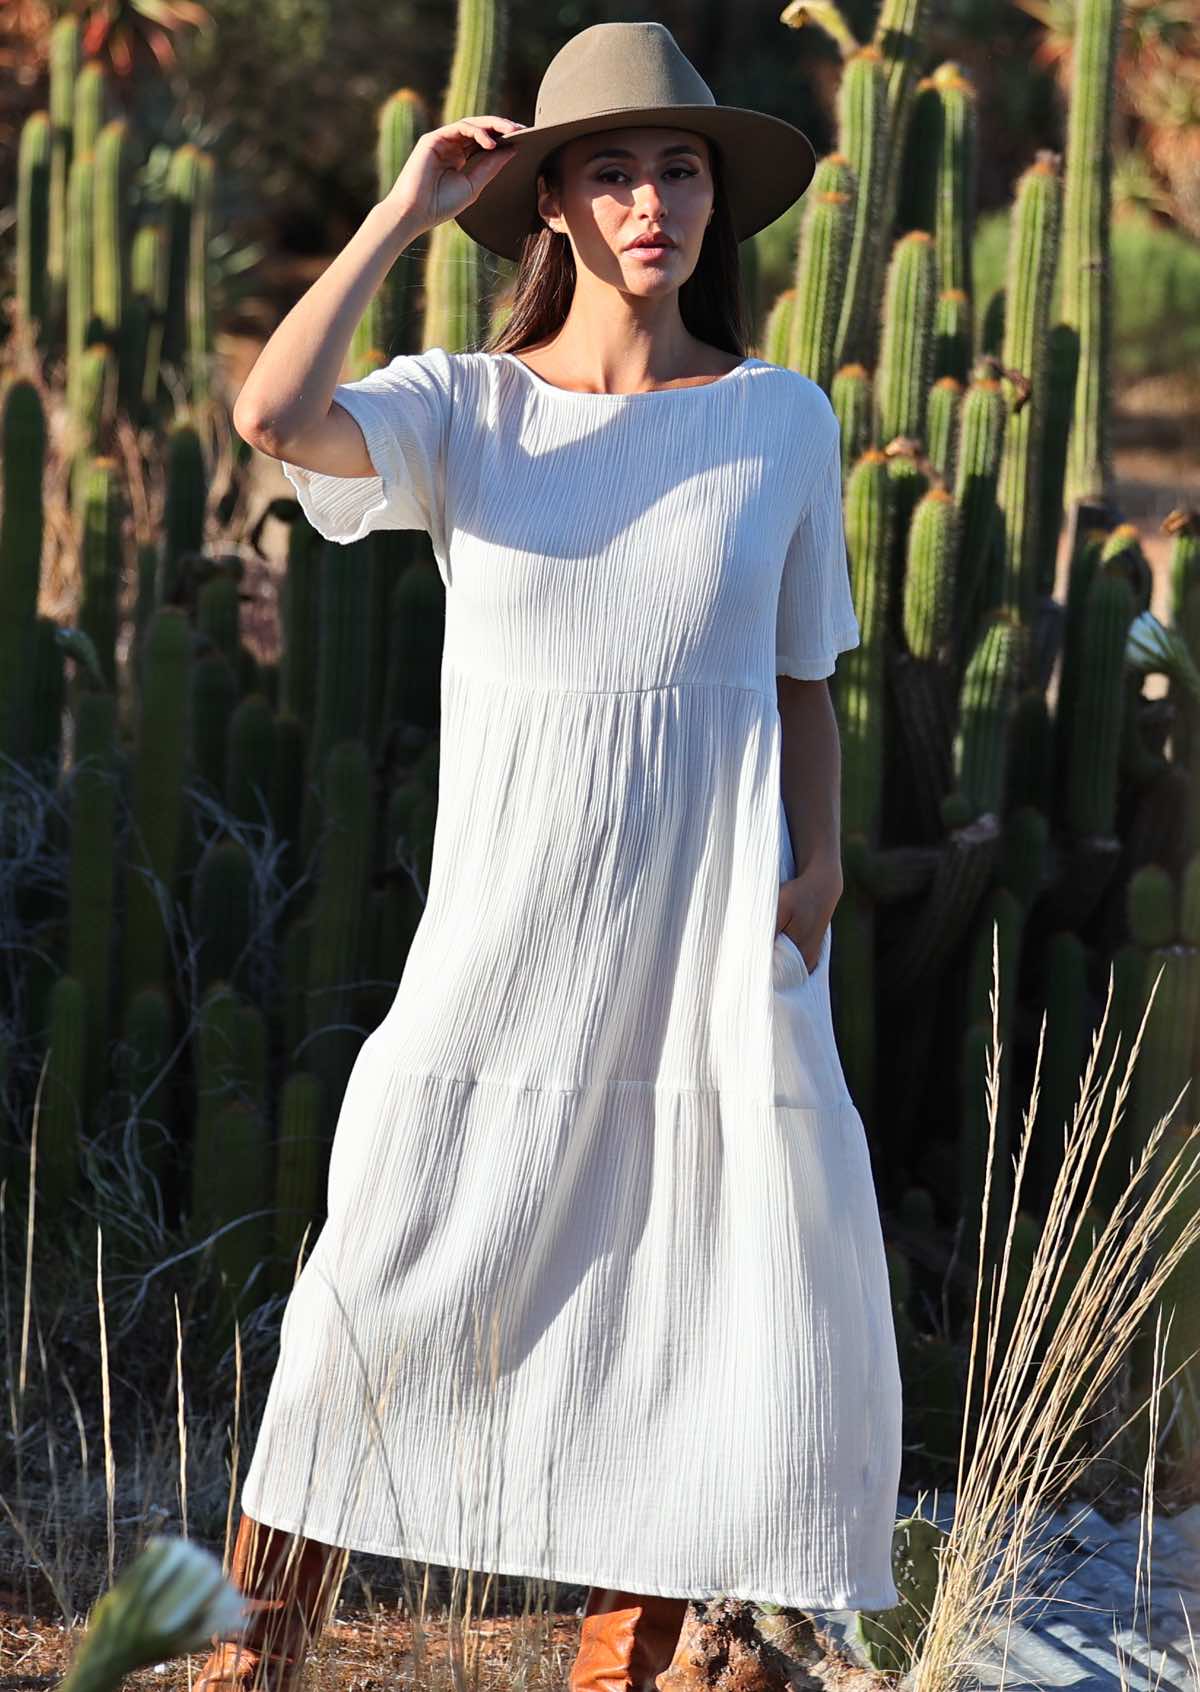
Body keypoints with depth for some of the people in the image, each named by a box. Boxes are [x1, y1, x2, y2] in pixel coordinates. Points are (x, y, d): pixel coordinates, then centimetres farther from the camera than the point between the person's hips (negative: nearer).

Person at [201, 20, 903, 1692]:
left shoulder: (781, 418, 4)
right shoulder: (462, 409, 0)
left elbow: (803, 680, 12)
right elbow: (274, 413, -20)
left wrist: (817, 869, -4)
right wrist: (410, 207, -12)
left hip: (714, 955, 1)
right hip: (501, 948, -1)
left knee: (722, 1338, 1)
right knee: (374, 1318, 0)